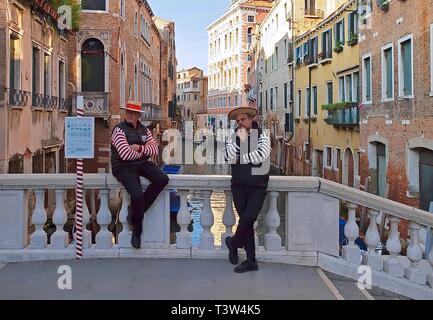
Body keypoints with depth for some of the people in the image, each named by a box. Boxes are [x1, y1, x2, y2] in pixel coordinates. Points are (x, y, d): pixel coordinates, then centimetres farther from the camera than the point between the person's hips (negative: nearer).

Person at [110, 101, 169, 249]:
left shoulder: (144, 130, 12)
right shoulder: (119, 129, -8)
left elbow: (155, 149, 4)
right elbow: (126, 154, -19)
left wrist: (140, 148, -14)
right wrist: (144, 151, -3)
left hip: (142, 164, 6)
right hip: (124, 167, -6)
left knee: (162, 179, -20)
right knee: (137, 195, -28)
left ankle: (135, 212, -6)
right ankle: (137, 230, 0)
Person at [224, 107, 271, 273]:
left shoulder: (262, 135, 2)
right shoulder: (233, 137, 9)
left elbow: (262, 155, -14)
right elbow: (230, 157, -7)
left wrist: (240, 159, -6)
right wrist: (240, 139, -13)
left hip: (258, 186, -2)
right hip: (239, 186, 3)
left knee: (248, 218, -15)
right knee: (246, 221, 3)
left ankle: (233, 243, 14)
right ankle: (251, 261, 11)